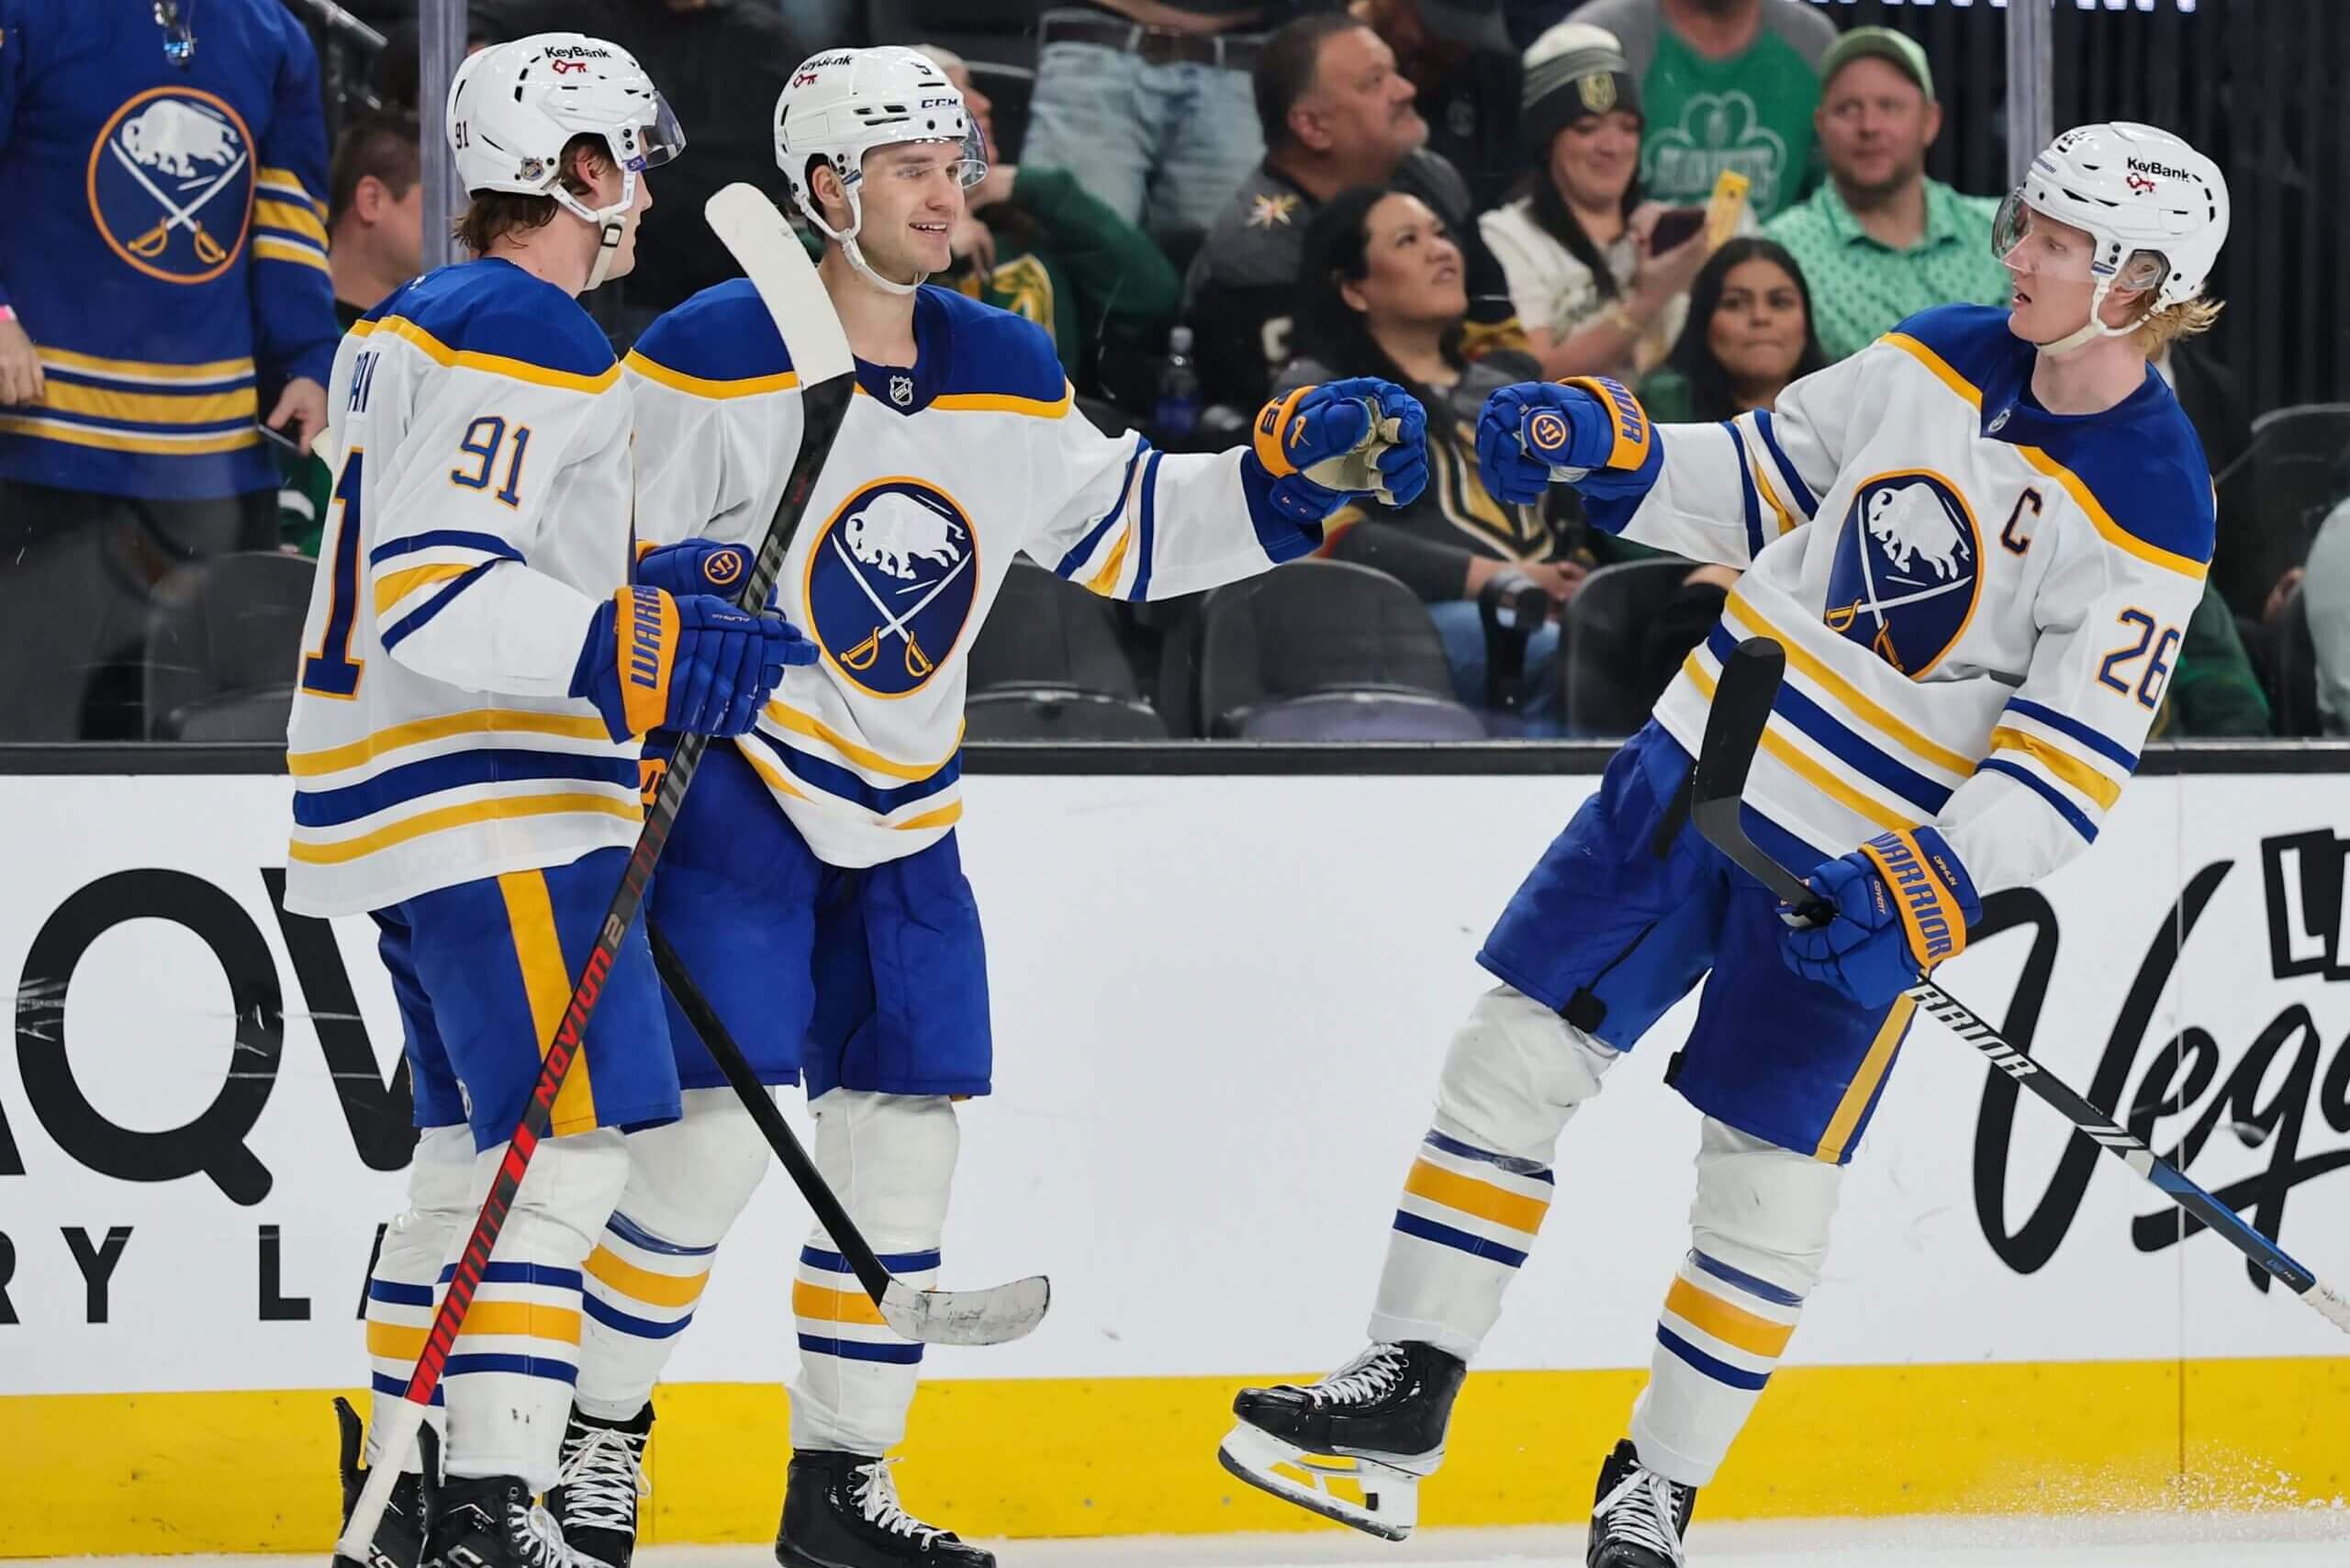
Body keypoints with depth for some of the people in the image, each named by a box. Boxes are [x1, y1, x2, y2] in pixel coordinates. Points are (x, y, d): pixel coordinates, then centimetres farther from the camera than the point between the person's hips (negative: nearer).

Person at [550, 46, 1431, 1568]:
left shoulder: (1010, 378, 5)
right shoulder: (713, 358, -14)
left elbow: (1121, 526, 15)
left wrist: (1292, 471, 4)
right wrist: (666, 609, -32)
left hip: (901, 814, 6)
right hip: (734, 785, -6)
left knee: (904, 1139, 3)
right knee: (716, 1128, -13)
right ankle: (599, 1433, 4)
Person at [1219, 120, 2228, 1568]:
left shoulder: (2153, 510, -15)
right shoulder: (1940, 360, 2)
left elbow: (2074, 759, -18)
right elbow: (1768, 476, 15)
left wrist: (1934, 891, -30)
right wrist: (1606, 447, -1)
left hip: (1870, 865, -5)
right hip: (1714, 760, 5)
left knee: (1771, 1178, 1)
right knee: (1523, 1045, 0)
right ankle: (1402, 1395, 7)